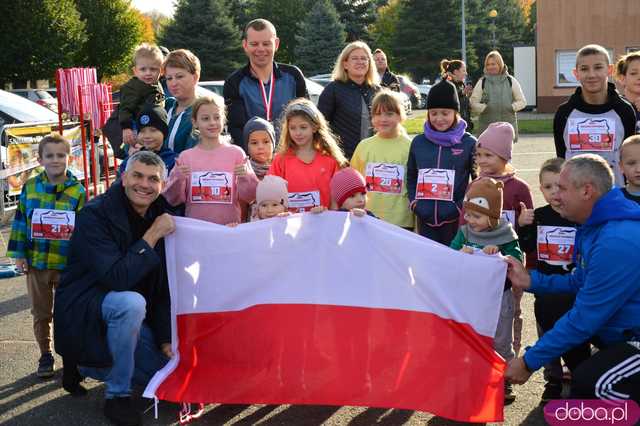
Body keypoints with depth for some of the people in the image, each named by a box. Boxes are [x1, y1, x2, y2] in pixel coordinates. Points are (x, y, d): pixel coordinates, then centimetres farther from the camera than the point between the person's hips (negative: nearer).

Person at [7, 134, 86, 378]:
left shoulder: (77, 190, -4)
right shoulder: (30, 187, 0)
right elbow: (20, 222, 5)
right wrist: (18, 254, 1)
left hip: (67, 264, -2)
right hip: (36, 263, 2)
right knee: (41, 314, 12)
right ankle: (45, 356, 27)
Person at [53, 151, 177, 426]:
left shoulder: (160, 216, 0)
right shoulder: (94, 215, -20)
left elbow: (162, 287, 4)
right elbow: (115, 279, -32)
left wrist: (166, 340, -1)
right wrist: (152, 235, -29)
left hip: (128, 317, 7)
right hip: (83, 314, -7)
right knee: (130, 302, -36)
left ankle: (89, 364, 22)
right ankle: (117, 396, -17)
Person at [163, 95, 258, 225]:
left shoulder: (236, 153, -1)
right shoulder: (186, 156, 3)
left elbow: (248, 197, 0)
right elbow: (173, 200, 3)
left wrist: (245, 177, -17)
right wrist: (178, 179, -14)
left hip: (229, 227, 0)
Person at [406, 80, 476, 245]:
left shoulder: (469, 143, -2)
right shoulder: (418, 142, 7)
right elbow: (411, 176, 17)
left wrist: (463, 206, -6)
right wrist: (414, 202, 4)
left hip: (455, 220, -3)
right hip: (425, 219, 3)